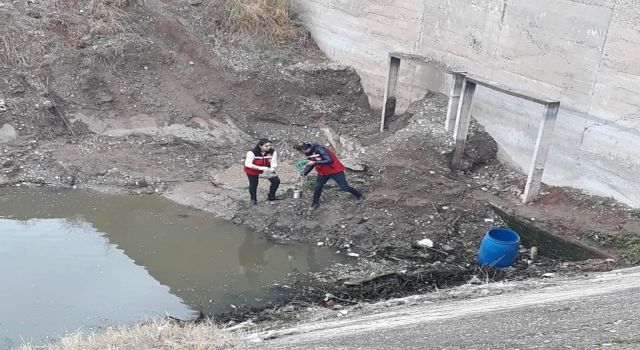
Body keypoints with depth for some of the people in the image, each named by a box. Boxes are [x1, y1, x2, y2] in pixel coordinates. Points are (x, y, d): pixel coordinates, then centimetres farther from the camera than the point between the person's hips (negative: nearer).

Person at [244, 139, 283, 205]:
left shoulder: (273, 152, -26)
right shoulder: (252, 152, -34)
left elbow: (274, 163, -21)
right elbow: (248, 164, -35)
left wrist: (271, 170, -43)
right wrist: (260, 168, -46)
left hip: (266, 169, 3)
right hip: (253, 170, -3)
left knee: (276, 181, -2)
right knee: (253, 184, 4)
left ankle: (271, 196, 21)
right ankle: (253, 199, 31)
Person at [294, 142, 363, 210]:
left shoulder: (319, 150, -32)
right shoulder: (309, 154, -4)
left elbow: (330, 161, -37)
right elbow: (311, 165, 9)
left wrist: (315, 162, -38)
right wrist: (304, 174, -4)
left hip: (335, 171, -7)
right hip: (323, 172, 7)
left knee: (344, 187, -1)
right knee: (318, 187, 8)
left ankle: (359, 195, 22)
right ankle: (315, 203, 29)